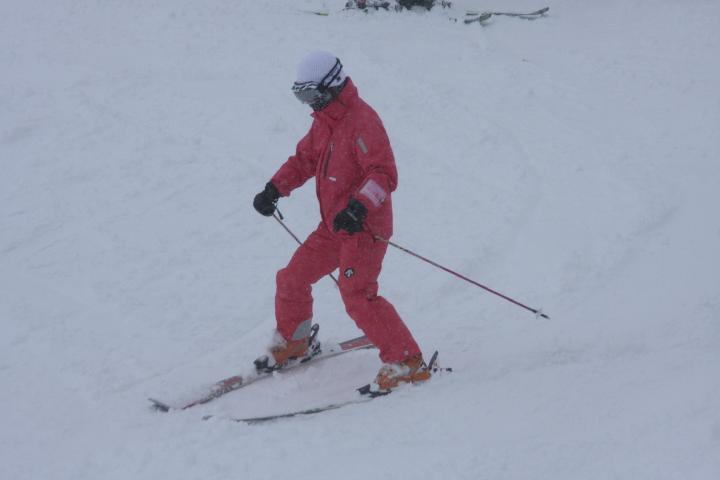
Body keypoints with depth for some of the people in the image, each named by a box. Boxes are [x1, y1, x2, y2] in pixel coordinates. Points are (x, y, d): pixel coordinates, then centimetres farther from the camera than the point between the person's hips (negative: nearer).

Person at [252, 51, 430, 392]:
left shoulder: (362, 120, -20)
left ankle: (406, 361, -16)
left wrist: (359, 206, -40)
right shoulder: (324, 121, 10)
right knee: (292, 279, 13)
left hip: (364, 226, -9)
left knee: (356, 293, -21)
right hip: (333, 226, 9)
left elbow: (384, 174, -26)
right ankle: (292, 344, 36)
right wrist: (274, 189, 9)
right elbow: (304, 159, 22)